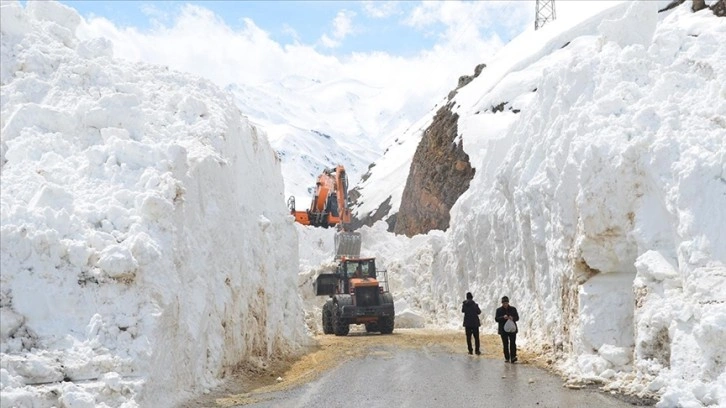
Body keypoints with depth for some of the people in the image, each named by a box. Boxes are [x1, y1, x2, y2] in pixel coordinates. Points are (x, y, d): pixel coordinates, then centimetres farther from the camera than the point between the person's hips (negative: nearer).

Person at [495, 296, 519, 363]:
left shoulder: (513, 309, 5)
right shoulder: (499, 310, 3)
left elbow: (517, 317, 4)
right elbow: (496, 319, -4)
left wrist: (513, 318, -18)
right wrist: (503, 317, -22)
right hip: (503, 330, 0)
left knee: (513, 343, -10)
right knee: (505, 344, 4)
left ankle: (513, 358, -13)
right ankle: (507, 358, 12)